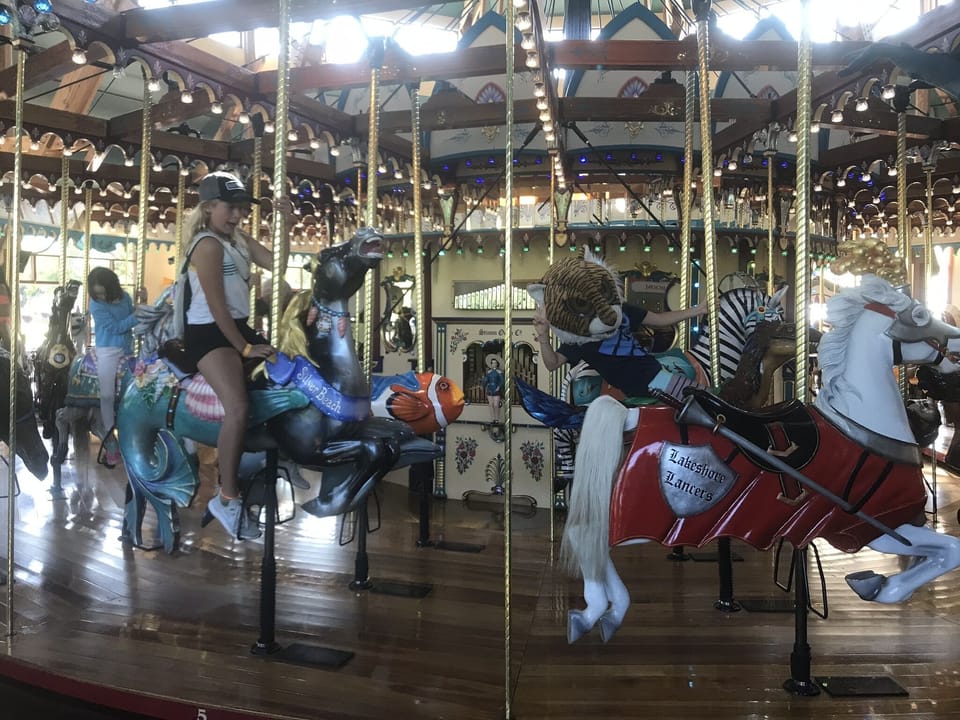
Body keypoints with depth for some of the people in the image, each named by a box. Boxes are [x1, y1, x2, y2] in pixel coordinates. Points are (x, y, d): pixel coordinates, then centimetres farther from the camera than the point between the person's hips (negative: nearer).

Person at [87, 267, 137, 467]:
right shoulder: (96, 305, -11)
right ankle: (109, 439, 4)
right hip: (108, 351, -4)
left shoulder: (125, 297, 3)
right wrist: (137, 316, -21)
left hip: (127, 349, 4)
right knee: (108, 394, -5)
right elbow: (115, 327, -16)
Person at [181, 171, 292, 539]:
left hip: (239, 329, 10)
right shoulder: (208, 244, -13)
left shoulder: (240, 239, 12)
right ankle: (228, 498, -18)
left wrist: (285, 225, -4)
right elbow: (216, 305, -17)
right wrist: (244, 348, -16)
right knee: (238, 407, -26)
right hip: (209, 334, -10)